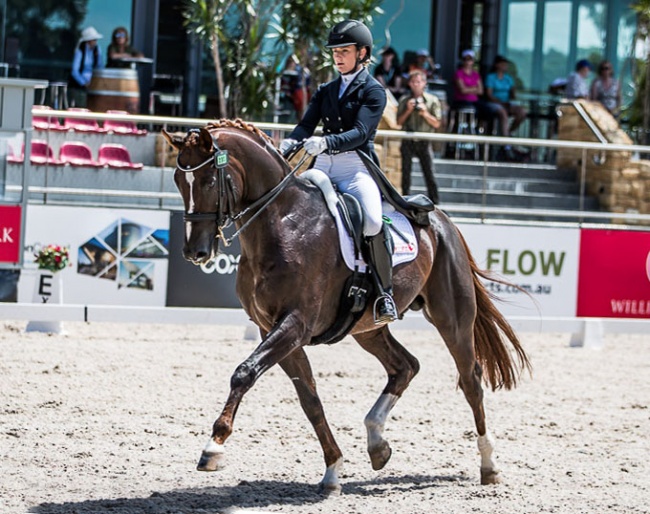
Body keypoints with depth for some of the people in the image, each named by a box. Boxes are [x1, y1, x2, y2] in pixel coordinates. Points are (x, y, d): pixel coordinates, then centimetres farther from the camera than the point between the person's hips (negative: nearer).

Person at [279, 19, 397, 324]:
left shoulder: (373, 91, 0)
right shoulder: (327, 91, 19)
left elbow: (360, 132, -15)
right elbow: (307, 124, 6)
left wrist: (326, 142, -32)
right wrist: (289, 144, -17)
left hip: (356, 167, -6)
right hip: (323, 166, 6)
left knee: (372, 221, -31)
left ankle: (385, 291, -18)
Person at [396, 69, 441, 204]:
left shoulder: (432, 100, 3)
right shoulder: (404, 100, 6)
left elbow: (436, 124, 1)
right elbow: (399, 122, 6)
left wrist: (425, 114, -14)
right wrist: (408, 111, -9)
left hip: (424, 142, -1)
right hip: (408, 141, 1)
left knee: (429, 173, -5)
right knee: (406, 172, 4)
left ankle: (434, 203, 0)